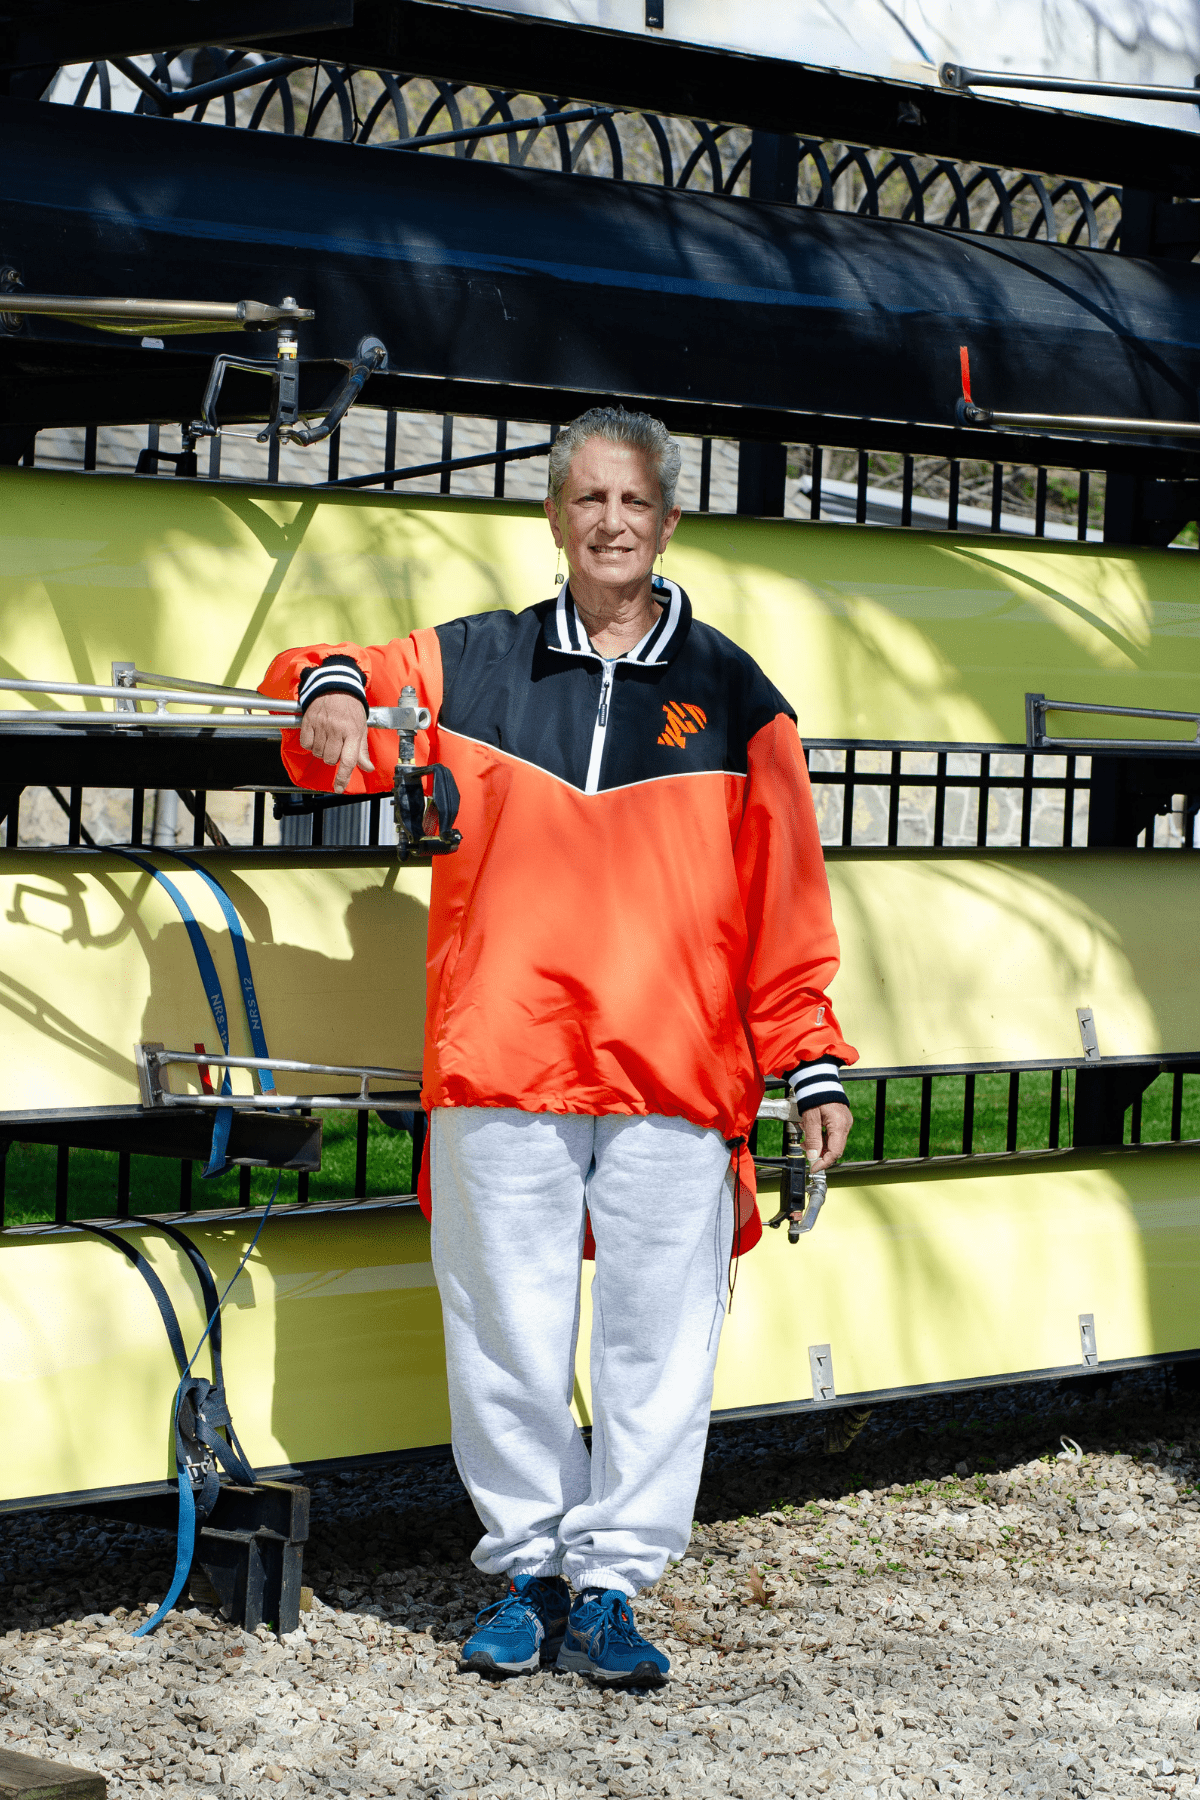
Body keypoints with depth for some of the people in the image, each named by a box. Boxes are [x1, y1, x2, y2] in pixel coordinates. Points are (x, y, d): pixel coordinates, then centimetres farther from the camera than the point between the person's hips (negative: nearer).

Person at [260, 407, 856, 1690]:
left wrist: (810, 1068, 4)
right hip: (499, 1067, 0)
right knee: (507, 1333, 4)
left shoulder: (731, 695, 9)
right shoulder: (467, 668, 10)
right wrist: (328, 694, -8)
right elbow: (329, 694, 18)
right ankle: (526, 1568, 17)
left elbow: (785, 897, 8)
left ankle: (610, 1585, 8)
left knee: (658, 1342, -1)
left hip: (675, 1079, 0)